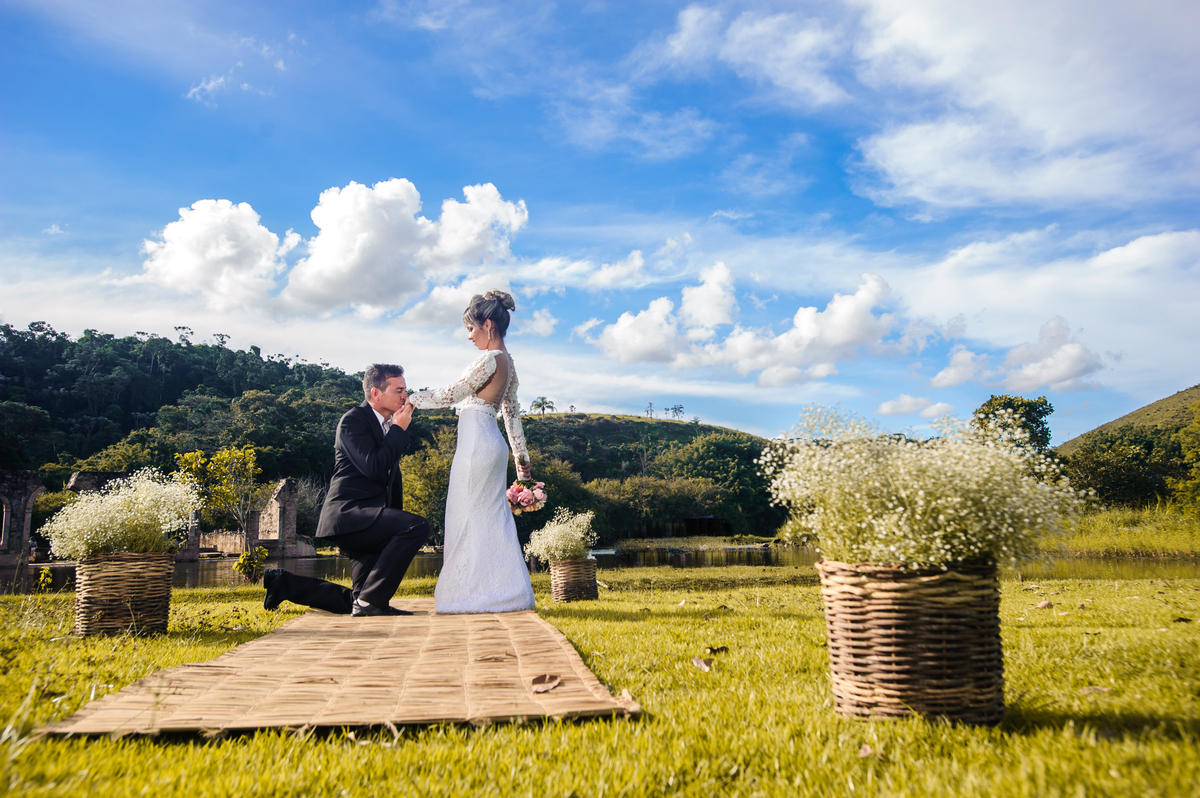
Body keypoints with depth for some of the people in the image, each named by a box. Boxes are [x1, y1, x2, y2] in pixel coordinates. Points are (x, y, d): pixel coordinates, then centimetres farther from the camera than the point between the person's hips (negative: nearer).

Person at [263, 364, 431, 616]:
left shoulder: (387, 425, 19)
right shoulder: (353, 421, -7)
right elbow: (373, 466, -22)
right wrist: (399, 429, -12)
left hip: (368, 521, 9)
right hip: (349, 514, -9)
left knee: (356, 602, 9)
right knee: (417, 526, -29)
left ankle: (286, 583, 19)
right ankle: (371, 600, -22)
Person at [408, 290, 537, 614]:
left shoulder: (490, 359, -13)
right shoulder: (507, 362, 16)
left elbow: (451, 394, -11)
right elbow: (512, 411, 22)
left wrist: (410, 399, -1)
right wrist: (521, 454, 26)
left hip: (477, 443, -10)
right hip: (491, 444, 10)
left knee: (468, 517, -3)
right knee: (491, 518, 11)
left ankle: (470, 594, 2)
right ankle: (509, 592, 15)